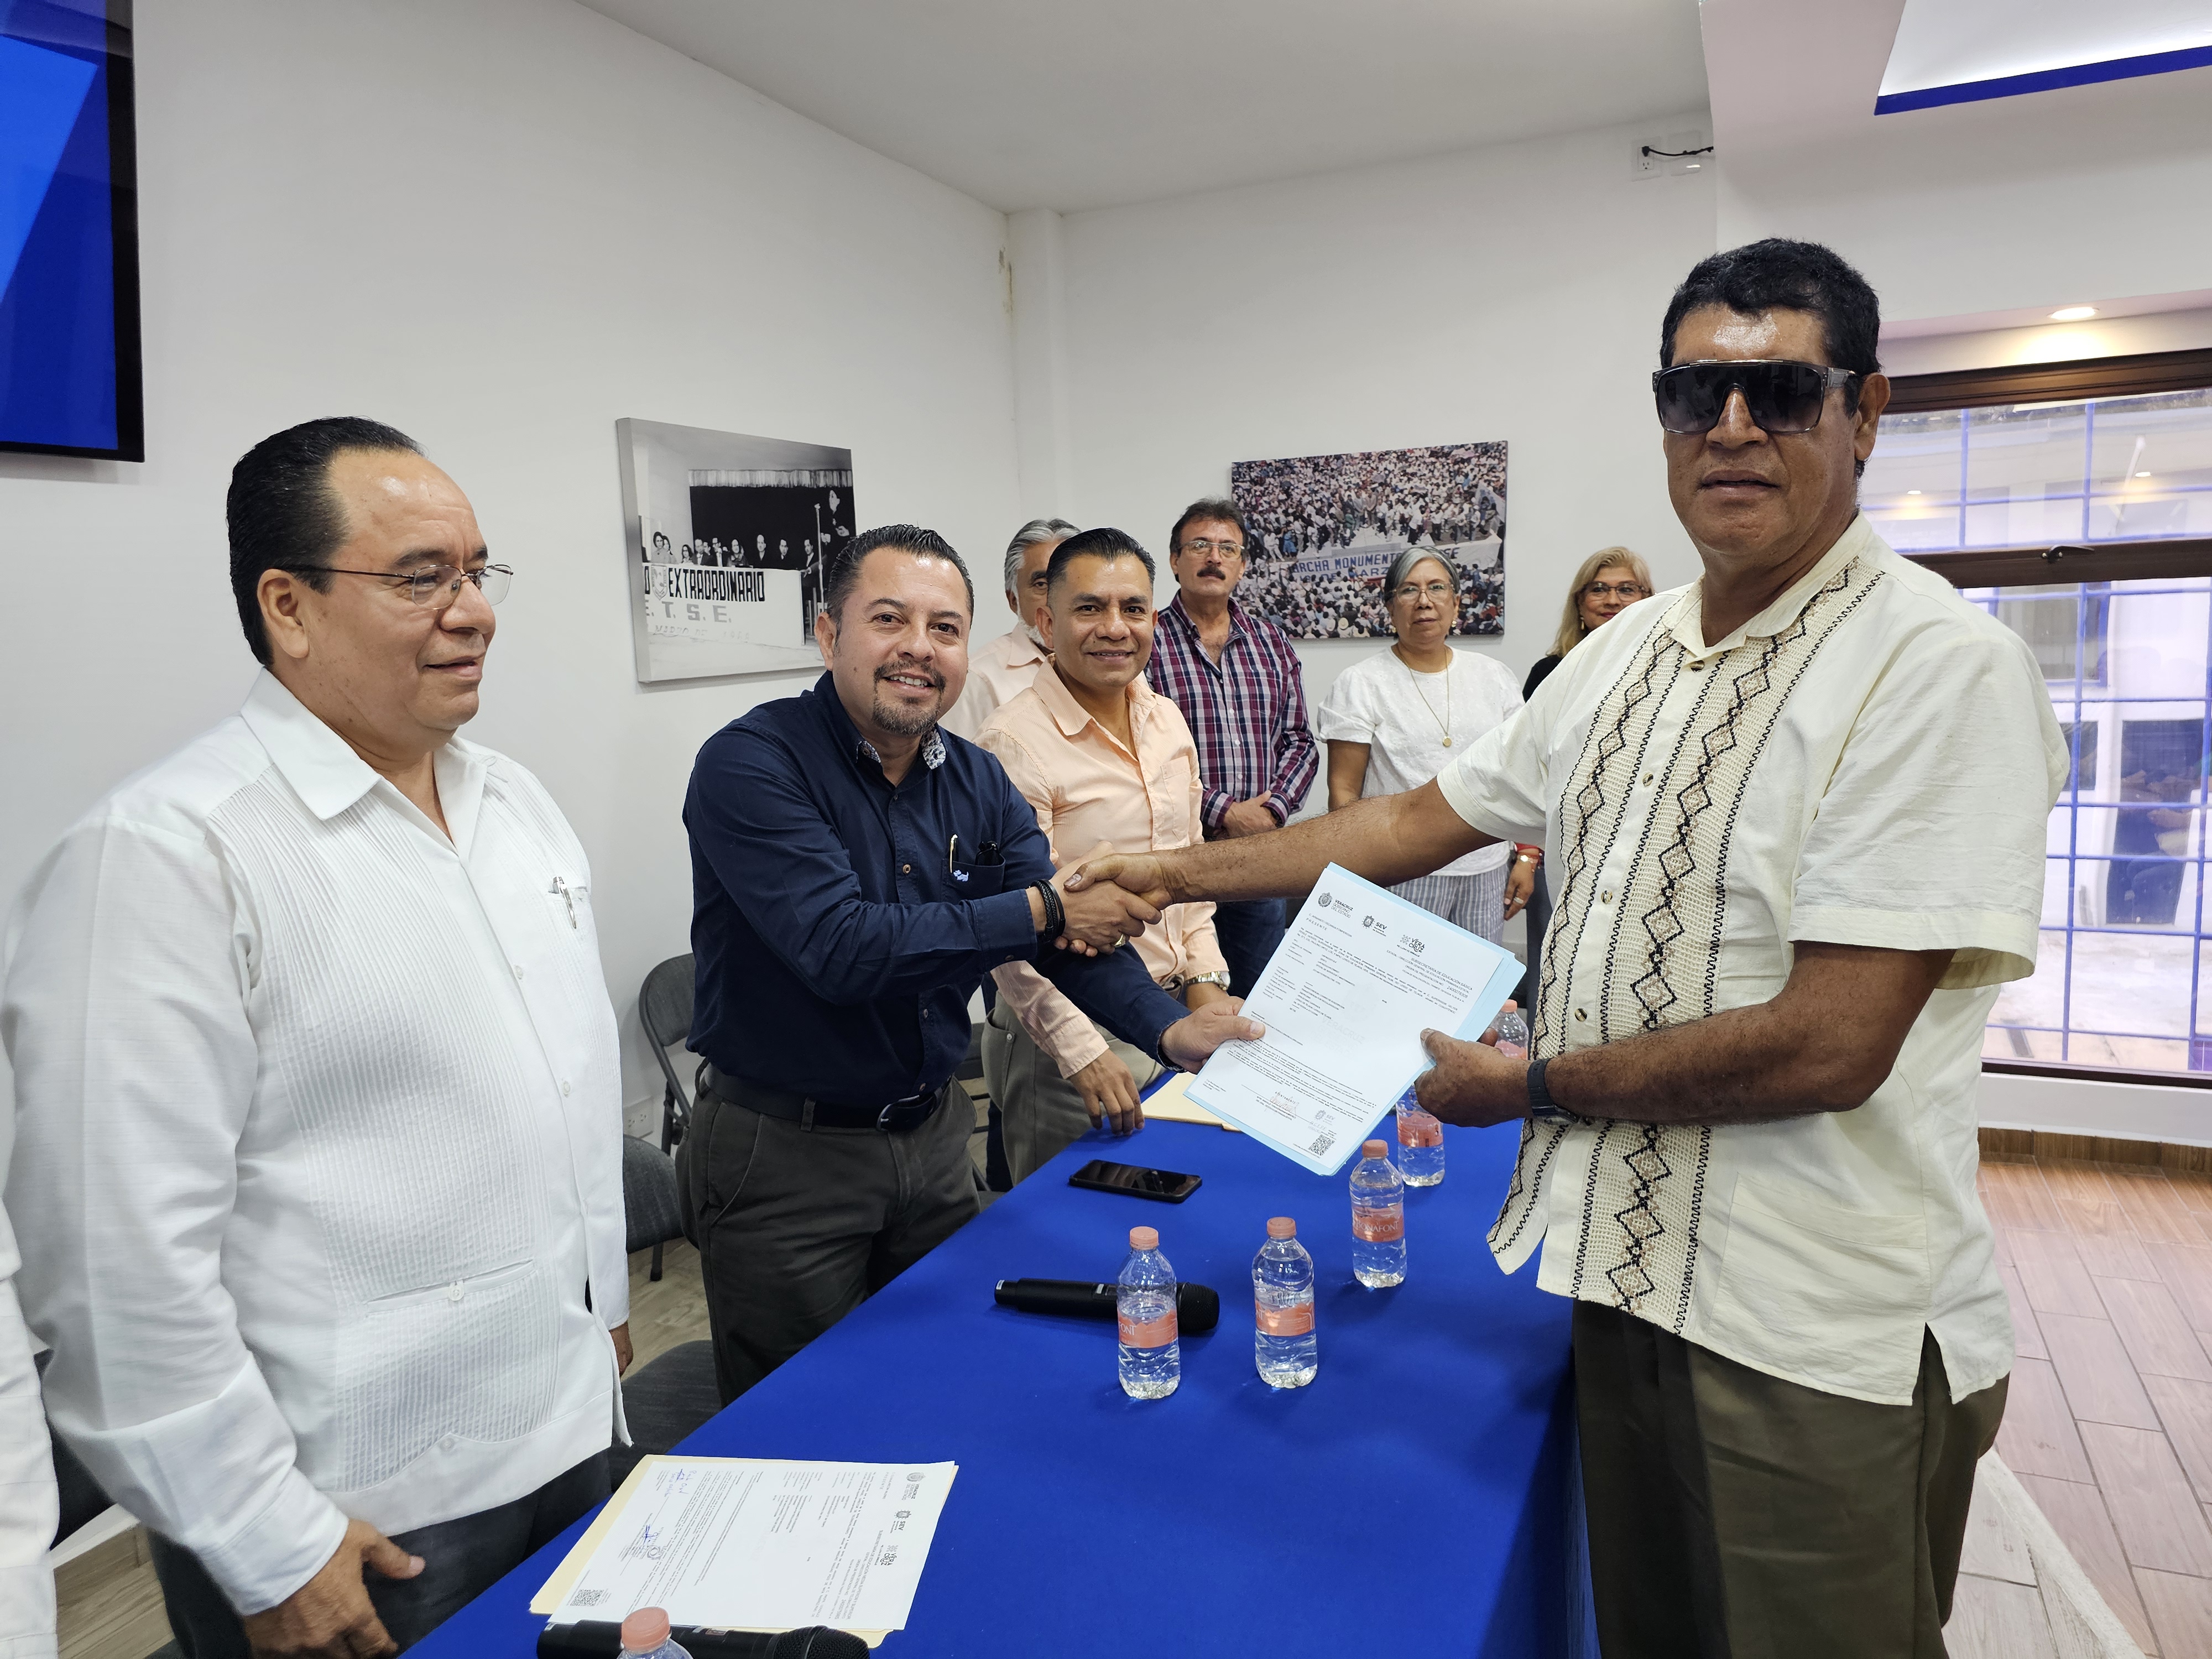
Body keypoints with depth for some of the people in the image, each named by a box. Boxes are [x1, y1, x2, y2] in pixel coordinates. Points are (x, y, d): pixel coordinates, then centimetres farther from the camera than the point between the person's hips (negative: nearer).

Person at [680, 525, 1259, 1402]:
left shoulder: (976, 783, 2)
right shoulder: (752, 764, -19)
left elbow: (1075, 927, -3)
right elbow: (840, 946, -30)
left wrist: (1169, 1028, -21)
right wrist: (1041, 910, -27)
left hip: (934, 1132, 6)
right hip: (784, 1154, -5)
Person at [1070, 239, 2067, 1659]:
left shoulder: (1944, 667, -18)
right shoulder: (1628, 653, 5)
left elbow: (1829, 1046, -23)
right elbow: (1426, 821, 12)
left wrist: (1533, 1085, -12)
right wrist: (1185, 872, 12)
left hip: (1819, 1338, -6)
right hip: (1629, 1269, 6)